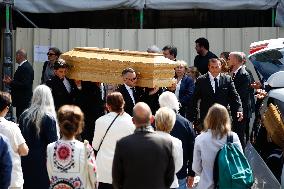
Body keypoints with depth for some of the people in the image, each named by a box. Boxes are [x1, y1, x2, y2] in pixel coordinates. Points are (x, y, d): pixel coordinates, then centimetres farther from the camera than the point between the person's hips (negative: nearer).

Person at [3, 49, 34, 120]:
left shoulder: (25, 68, -18)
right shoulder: (25, 66, 13)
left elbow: (24, 85, -24)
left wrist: (10, 83, -18)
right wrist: (11, 80, 9)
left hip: (23, 100, -10)